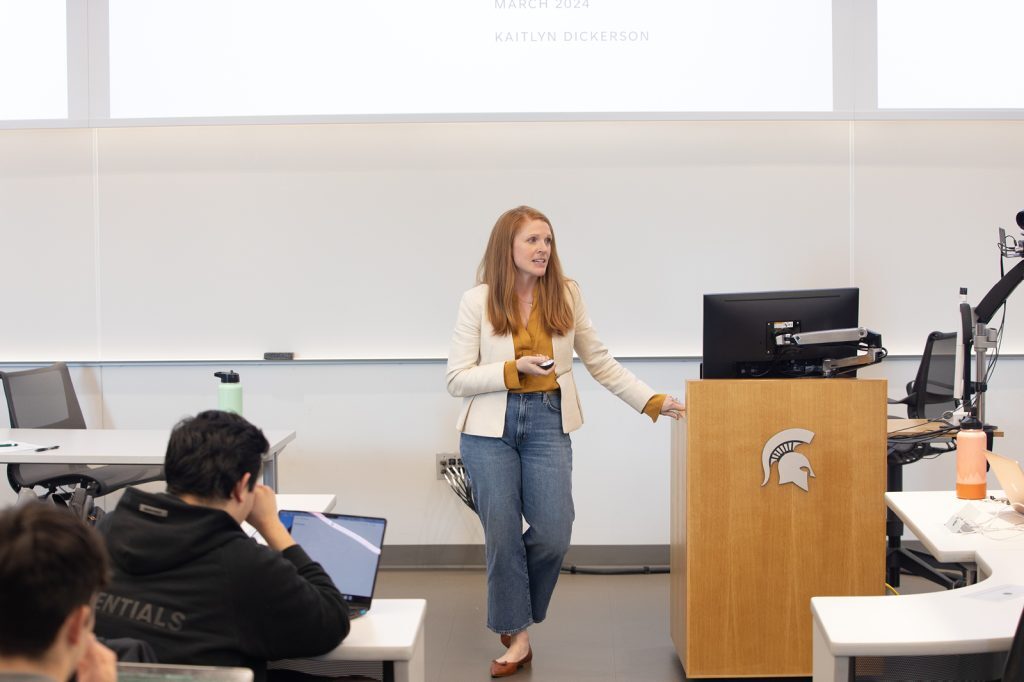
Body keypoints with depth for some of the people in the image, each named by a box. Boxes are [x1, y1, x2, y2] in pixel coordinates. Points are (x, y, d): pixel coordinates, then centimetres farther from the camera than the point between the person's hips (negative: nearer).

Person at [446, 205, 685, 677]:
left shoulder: (566, 295, 3)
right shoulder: (478, 301, -3)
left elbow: (599, 362, 8)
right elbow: (456, 379, -4)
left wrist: (652, 401, 3)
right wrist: (515, 369, -17)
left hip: (548, 423, 2)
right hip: (491, 428, -2)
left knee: (553, 534, -3)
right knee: (502, 535, 1)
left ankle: (510, 604, 26)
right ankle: (517, 636, 15)